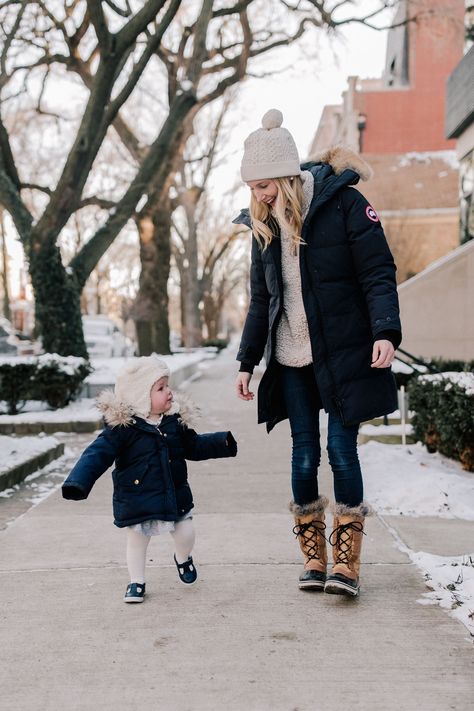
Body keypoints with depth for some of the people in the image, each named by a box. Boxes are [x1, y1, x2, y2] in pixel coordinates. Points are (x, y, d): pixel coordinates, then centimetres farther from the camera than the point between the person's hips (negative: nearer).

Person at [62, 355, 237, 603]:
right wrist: (78, 483, -31)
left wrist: (222, 443, 5)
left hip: (175, 495, 4)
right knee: (137, 539, 9)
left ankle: (183, 559, 41)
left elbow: (193, 446, 14)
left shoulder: (175, 420, -1)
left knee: (185, 532, 7)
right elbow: (98, 454, -21)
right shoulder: (123, 425, -18)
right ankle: (136, 582, 30)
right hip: (137, 499, -4)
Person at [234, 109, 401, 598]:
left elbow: (378, 273, -10)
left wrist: (386, 331, -23)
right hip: (291, 360, 5)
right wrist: (247, 360, 13)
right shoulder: (263, 223, 9)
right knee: (304, 454, 4)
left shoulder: (343, 203, -8)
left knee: (342, 448, -5)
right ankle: (313, 558, 15)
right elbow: (260, 299, 15)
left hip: (343, 352, -4)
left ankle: (347, 562, 4)